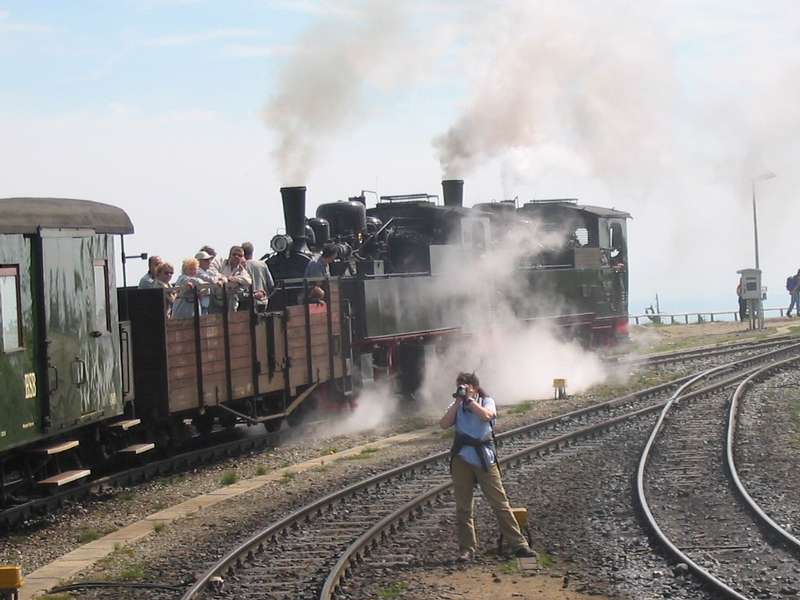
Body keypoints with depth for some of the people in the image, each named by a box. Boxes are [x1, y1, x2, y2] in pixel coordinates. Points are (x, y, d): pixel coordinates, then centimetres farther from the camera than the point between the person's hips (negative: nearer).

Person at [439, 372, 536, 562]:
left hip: (484, 459, -2)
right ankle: (467, 549, 10)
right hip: (461, 459, 2)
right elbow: (444, 424, -5)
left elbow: (486, 415, -17)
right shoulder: (456, 406, 11)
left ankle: (518, 545, 0)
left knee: (500, 503, -3)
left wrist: (469, 400, -13)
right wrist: (457, 403, -9)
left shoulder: (487, 401, 6)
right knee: (463, 507, 4)